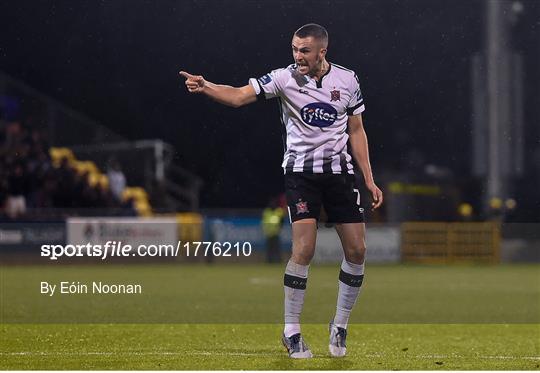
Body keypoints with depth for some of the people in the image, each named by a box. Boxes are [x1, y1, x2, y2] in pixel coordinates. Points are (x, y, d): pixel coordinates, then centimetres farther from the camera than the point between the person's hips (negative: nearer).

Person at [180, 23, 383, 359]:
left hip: (339, 171, 3)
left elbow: (356, 131, 9)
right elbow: (238, 96, -17)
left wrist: (369, 179, 7)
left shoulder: (347, 80, 0)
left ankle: (340, 326, 18)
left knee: (357, 250, -1)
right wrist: (205, 87, -36)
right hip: (301, 170, -3)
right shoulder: (285, 78, -8)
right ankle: (291, 331, -3)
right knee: (304, 250, -15)